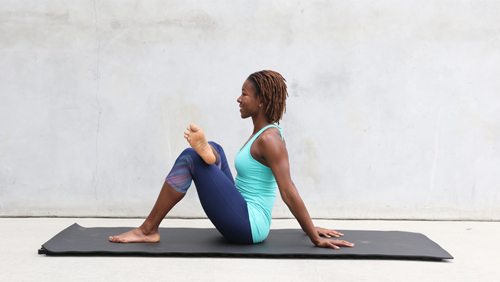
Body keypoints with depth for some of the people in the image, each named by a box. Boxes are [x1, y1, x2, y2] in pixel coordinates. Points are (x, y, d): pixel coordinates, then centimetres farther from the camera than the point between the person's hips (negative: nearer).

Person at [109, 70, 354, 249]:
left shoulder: (269, 139, -17)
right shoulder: (261, 132, 14)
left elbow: (289, 192, -19)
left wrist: (315, 238, -19)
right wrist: (310, 227, 21)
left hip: (246, 226, -10)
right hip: (246, 222, 10)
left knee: (189, 158, -13)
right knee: (213, 149, 17)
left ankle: (148, 230, -8)